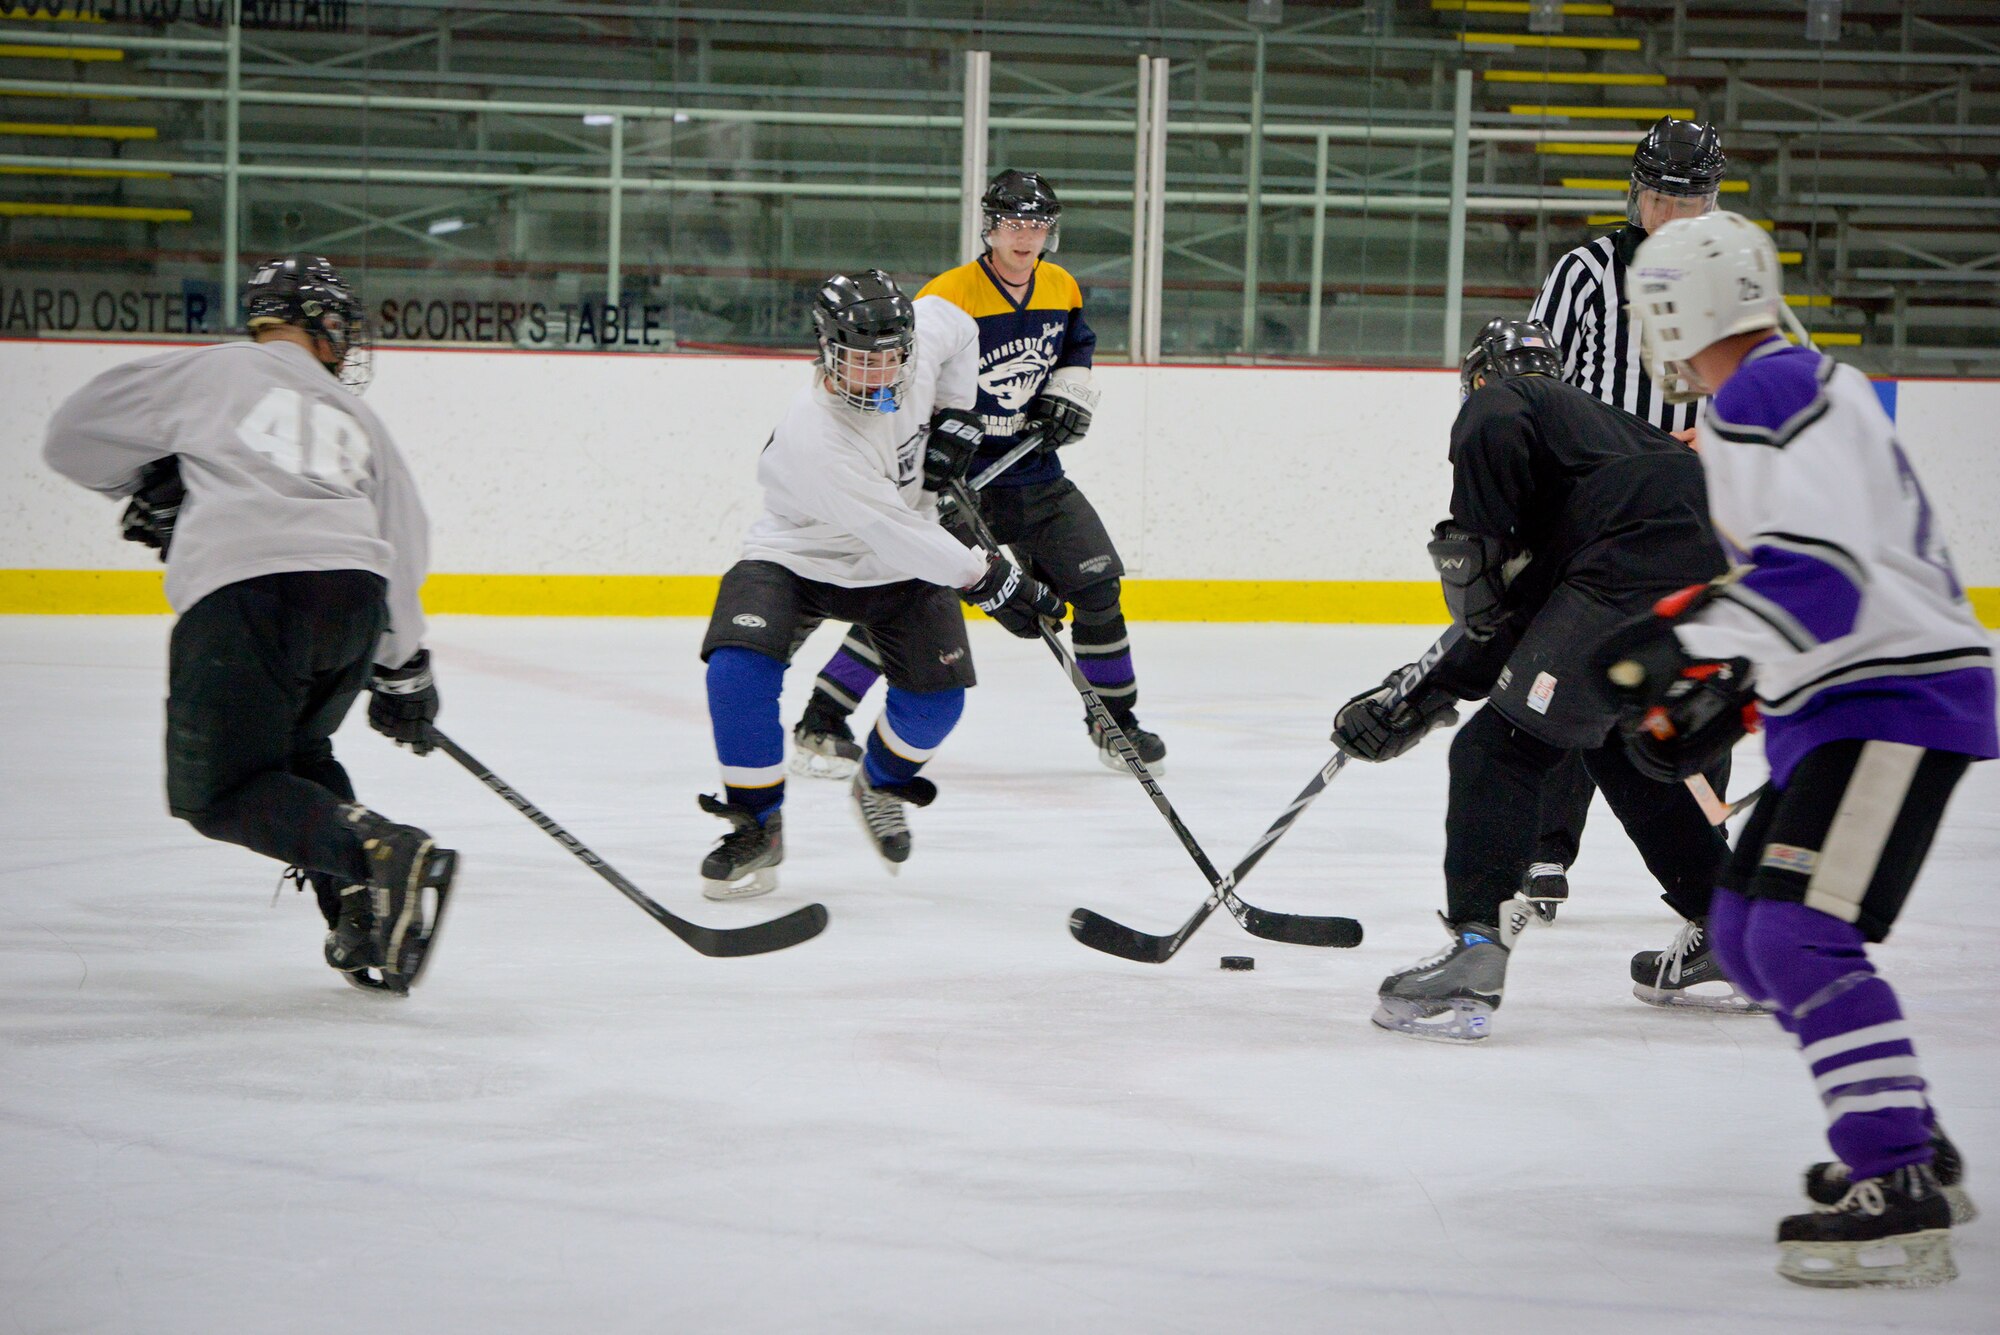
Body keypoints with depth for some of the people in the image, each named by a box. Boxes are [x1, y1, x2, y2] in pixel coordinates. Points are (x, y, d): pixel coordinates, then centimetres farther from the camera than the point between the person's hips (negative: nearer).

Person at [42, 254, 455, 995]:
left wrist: (147, 487, 36)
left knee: (223, 790, 0)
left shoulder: (210, 372, 17)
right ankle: (371, 931, 15)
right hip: (354, 598, 5)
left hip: (242, 593, -5)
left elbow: (77, 434, 19)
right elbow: (403, 547, 29)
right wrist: (404, 673, 37)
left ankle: (379, 855, -22)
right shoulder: (356, 419, 28)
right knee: (296, 752, 28)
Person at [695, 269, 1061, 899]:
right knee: (739, 669, -27)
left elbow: (958, 328, 8)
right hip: (799, 557, -5)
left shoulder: (926, 330, -19)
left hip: (901, 564, 5)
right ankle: (757, 825, -8)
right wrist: (989, 579, -33)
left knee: (936, 693, -8)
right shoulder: (812, 437, -36)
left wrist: (955, 416, -3)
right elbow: (891, 532, -35)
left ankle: (881, 784, 25)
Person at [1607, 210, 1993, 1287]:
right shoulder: (1808, 387, 20)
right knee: (1748, 927, 18)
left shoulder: (1765, 400, -14)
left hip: (1896, 704, -11)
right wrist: (1727, 699, 22)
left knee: (1803, 936, -21)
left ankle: (1900, 1196, -28)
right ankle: (1910, 1143, 27)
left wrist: (1691, 638, -34)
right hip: (1855, 703, 11)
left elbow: (1822, 573, -27)